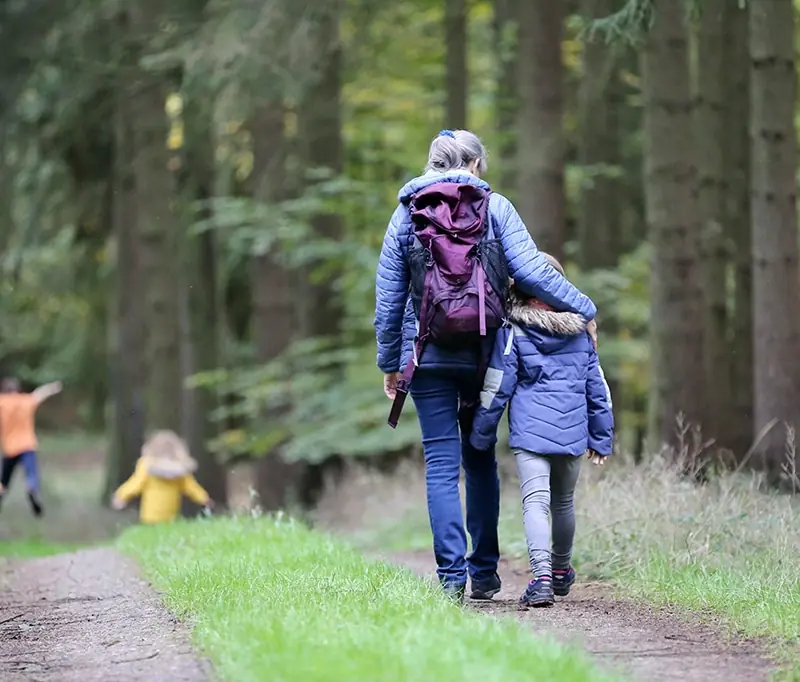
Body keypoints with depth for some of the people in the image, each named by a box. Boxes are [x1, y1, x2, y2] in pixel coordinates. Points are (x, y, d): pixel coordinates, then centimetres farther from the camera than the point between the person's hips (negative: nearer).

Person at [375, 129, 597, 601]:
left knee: (442, 464, 0)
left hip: (427, 354, 0)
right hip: (482, 353, 0)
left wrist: (390, 362, 13)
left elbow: (389, 298, 6)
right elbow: (530, 271, -8)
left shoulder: (407, 214, 6)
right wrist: (583, 309, 1)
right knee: (480, 459, 14)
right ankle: (484, 571, 14)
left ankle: (452, 573, -9)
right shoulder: (494, 207, 1)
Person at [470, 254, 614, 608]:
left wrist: (481, 436, 6)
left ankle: (542, 576, -29)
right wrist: (601, 438, 22)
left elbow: (496, 389, -3)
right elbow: (597, 389, 15)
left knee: (535, 501, -11)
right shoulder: (580, 332, 10)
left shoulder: (513, 332, -3)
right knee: (564, 502, 22)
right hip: (572, 432, 4)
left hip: (530, 433, -4)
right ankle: (561, 570, 39)